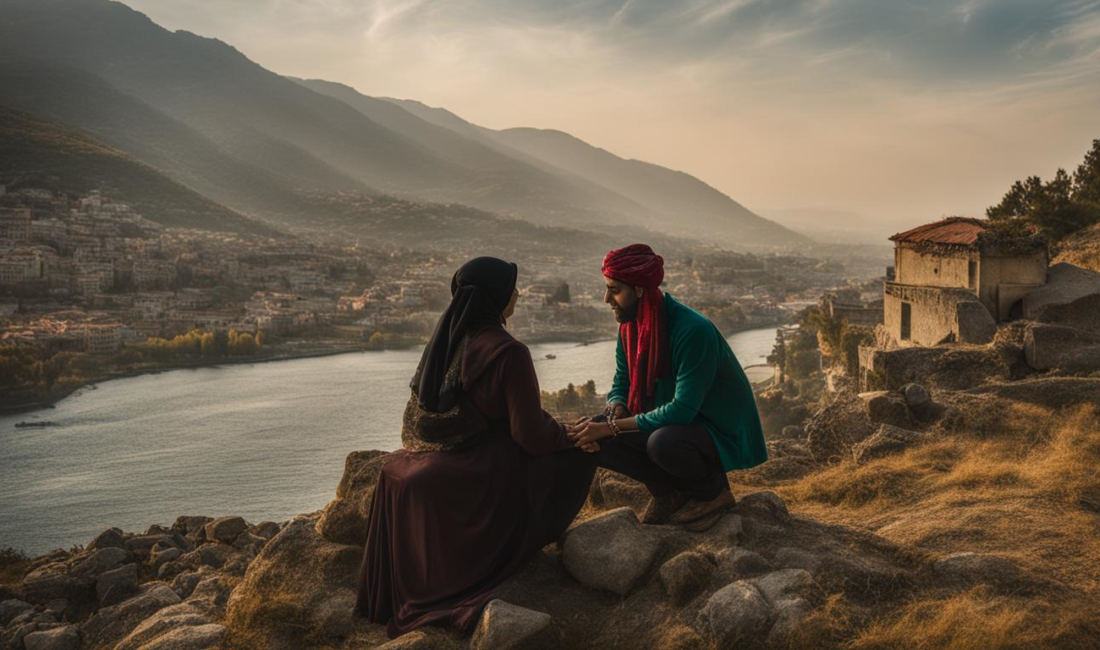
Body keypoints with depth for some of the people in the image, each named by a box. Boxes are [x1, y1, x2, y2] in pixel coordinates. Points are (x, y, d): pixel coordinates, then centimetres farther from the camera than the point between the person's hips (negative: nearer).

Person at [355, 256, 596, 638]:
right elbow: (531, 434, -17)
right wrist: (567, 434, 5)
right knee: (576, 455, 9)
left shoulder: (446, 338, 4)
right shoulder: (508, 352, -18)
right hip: (482, 481, -7)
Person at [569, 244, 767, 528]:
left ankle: (714, 492, -7)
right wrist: (613, 417, -18)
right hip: (673, 422, 7)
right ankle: (669, 491, 3)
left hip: (722, 432, -7)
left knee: (663, 443, -40)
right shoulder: (629, 326, -2)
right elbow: (621, 386, 6)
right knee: (590, 436, -12)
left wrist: (613, 427, -28)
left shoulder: (693, 331, -27)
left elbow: (682, 409, -30)